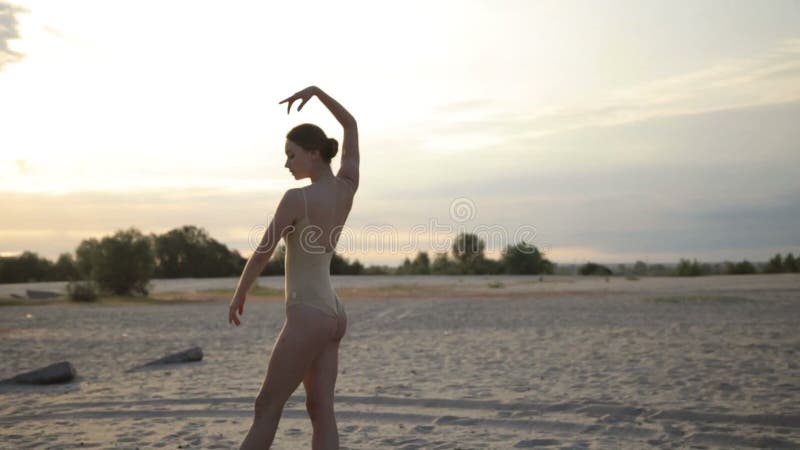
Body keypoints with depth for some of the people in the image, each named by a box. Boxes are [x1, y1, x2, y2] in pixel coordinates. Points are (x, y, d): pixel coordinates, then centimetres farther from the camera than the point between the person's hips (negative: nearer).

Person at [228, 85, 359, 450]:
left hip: (308, 317, -8)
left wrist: (238, 296, 5)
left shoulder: (296, 198, -15)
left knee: (267, 409, 1)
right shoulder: (347, 186, 4)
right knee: (321, 411, 6)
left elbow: (262, 254, -9)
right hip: (332, 315, 8)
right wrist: (316, 91, 14)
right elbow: (351, 124, 18)